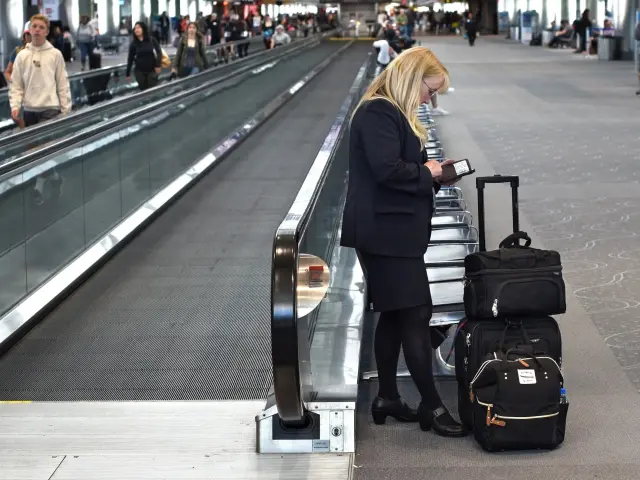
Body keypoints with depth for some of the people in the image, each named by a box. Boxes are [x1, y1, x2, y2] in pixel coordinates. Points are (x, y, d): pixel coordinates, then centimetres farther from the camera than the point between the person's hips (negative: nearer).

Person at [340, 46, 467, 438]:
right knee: (416, 315, -7)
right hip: (386, 232, -11)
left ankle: (388, 398, 24)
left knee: (395, 315, 15)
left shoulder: (393, 112, 17)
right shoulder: (378, 113, -16)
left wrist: (431, 172, 5)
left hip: (395, 231, 11)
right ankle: (432, 406, -1)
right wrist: (426, 172, -10)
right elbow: (387, 170, -25)